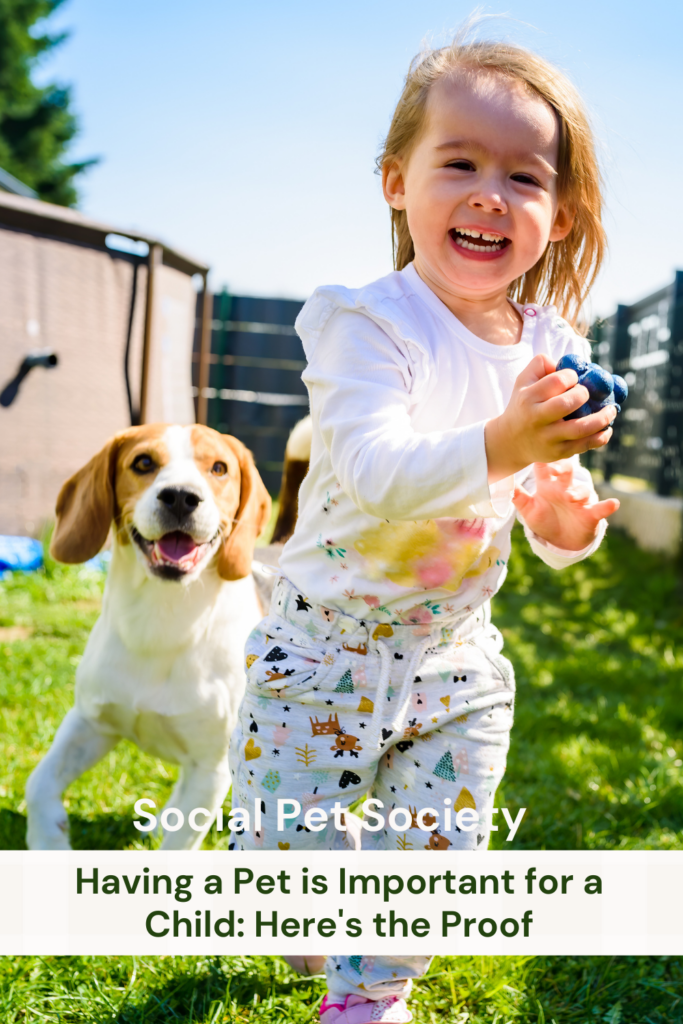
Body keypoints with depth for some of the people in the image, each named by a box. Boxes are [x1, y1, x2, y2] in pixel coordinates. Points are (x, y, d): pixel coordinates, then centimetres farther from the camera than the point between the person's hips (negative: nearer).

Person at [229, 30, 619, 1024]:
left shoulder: (552, 349, -3)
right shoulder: (366, 322, -19)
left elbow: (557, 486, 4)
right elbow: (373, 466, -33)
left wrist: (563, 520, -20)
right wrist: (496, 449, -47)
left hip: (456, 651, 4)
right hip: (325, 639, -4)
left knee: (438, 849, 11)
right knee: (290, 846, 3)